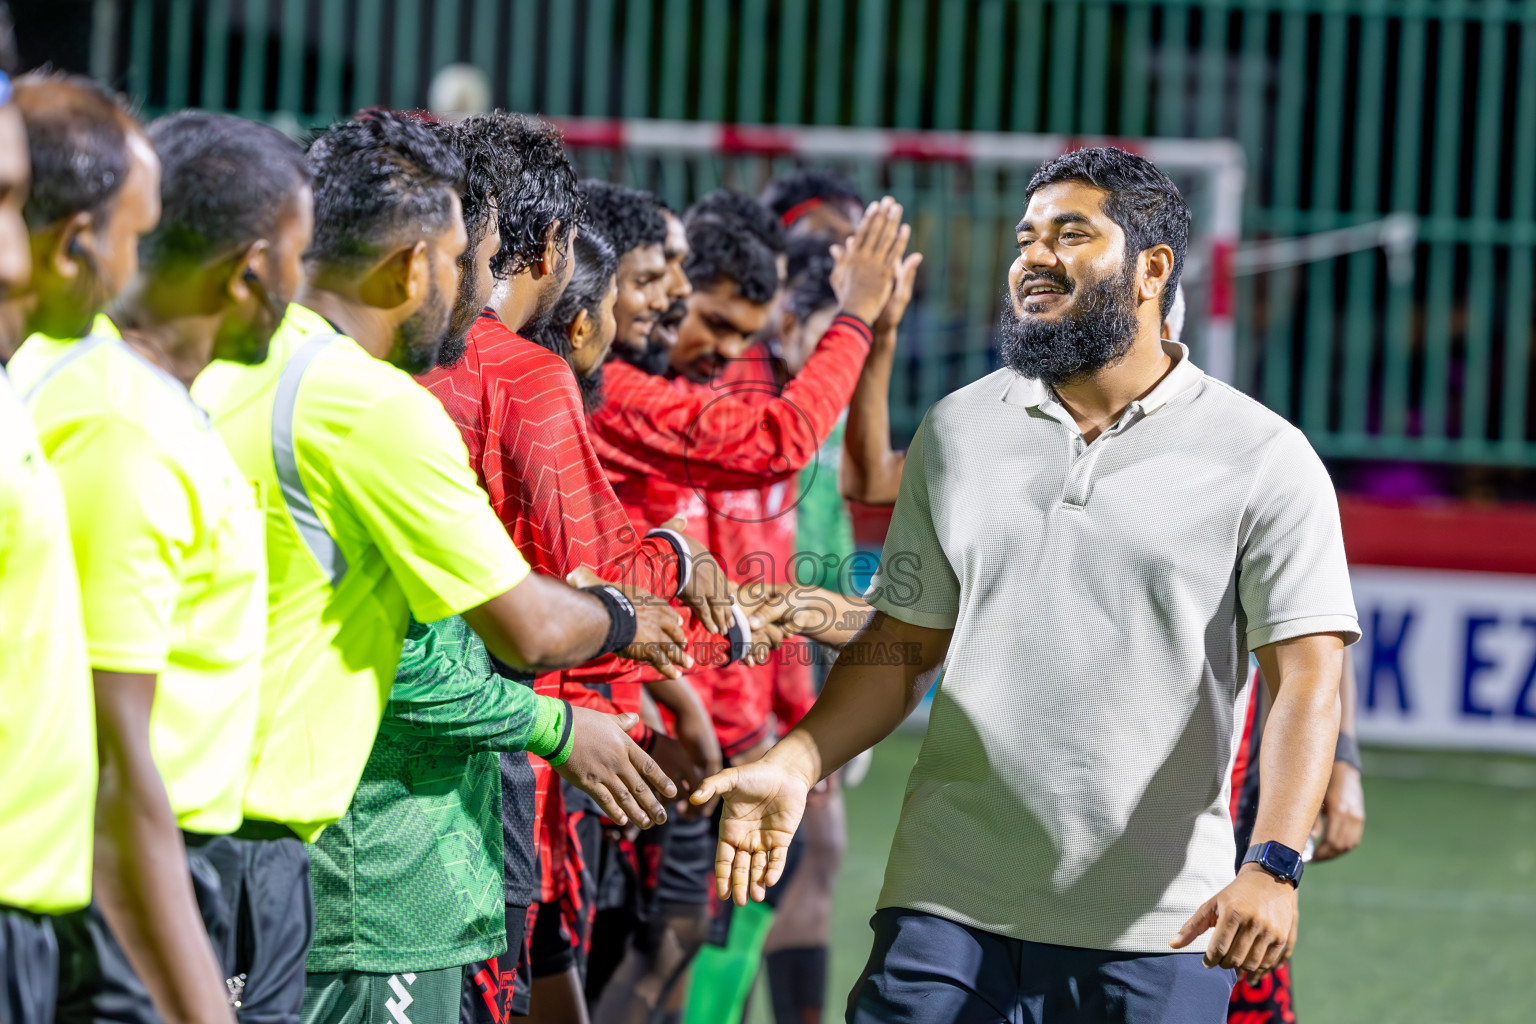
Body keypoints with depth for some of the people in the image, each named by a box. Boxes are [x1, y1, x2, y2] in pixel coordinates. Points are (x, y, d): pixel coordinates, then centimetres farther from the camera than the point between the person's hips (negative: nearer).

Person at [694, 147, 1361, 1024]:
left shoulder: (1262, 458, -2)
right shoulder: (958, 431, 10)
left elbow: (1307, 677, -7)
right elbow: (903, 645, 14)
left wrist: (1274, 866, -21)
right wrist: (796, 764, -2)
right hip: (950, 906, 3)